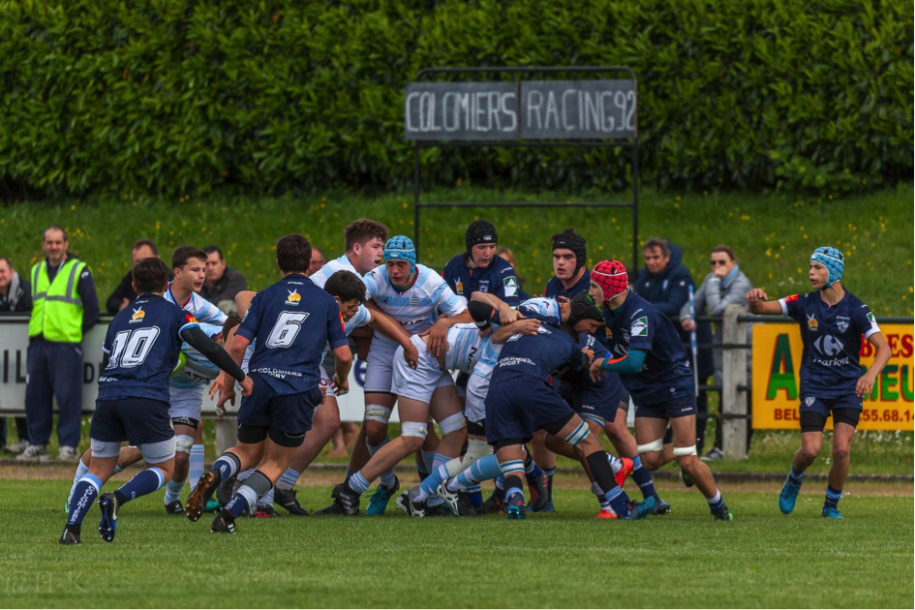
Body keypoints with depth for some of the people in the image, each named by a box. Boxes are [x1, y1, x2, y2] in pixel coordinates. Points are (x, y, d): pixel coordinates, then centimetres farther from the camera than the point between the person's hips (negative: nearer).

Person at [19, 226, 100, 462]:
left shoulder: (79, 271, 1)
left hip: (66, 343, -5)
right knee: (35, 396, 4)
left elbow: (92, 309, 1)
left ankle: (69, 447, -2)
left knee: (68, 396, -6)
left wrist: (78, 332, 1)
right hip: (37, 343, 5)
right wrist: (36, 330, 14)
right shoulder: (36, 271, 17)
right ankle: (37, 445, 11)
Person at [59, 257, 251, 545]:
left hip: (107, 396, 4)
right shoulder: (174, 313, 11)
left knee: (99, 470, 15)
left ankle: (71, 528, -6)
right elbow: (205, 346, -1)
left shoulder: (119, 318, 24)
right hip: (147, 399, -4)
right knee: (163, 469, 12)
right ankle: (118, 499, -15)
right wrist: (241, 376, 5)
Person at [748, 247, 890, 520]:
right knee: (810, 450, -11)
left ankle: (831, 505, 9)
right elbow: (759, 308, -5)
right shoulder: (805, 303, -4)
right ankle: (794, 480, 23)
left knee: (842, 449, -14)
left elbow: (883, 348, -16)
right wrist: (755, 300, -31)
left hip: (848, 386, -1)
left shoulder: (856, 309, -11)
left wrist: (871, 374, -36)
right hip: (814, 387, 1)